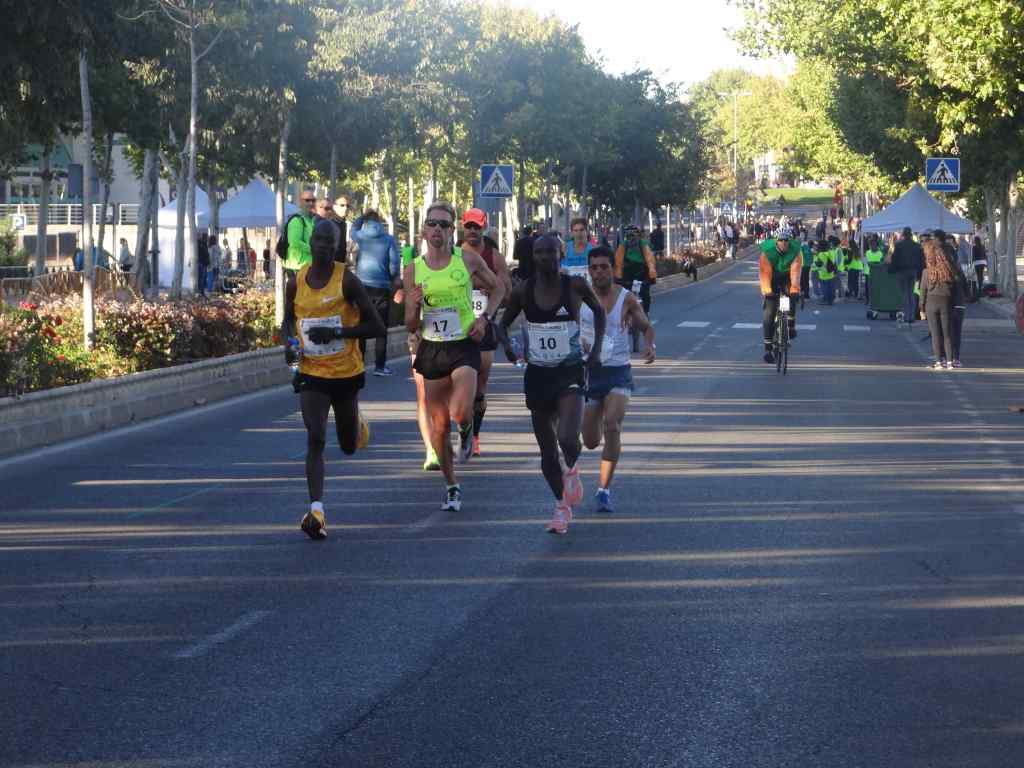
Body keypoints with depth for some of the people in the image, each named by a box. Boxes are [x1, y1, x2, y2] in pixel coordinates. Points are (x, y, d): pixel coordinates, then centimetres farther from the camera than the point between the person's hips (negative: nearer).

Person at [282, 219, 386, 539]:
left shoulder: (347, 281, -11)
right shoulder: (296, 282, 0)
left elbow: (375, 326, -10)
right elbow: (288, 322, 15)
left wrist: (336, 332, -22)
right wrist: (288, 343, -7)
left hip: (347, 372, -1)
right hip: (311, 373, 1)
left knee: (349, 446, 16)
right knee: (315, 439, -16)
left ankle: (357, 423, 53)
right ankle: (316, 511, -21)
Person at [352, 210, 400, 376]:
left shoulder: (361, 236, 2)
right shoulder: (389, 240, -3)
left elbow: (354, 229, 25)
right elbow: (394, 264, -6)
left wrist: (363, 216, 24)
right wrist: (395, 279, 11)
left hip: (363, 285, 2)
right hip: (382, 287, -2)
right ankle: (380, 366, 0)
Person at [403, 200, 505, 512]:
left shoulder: (468, 260, -3)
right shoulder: (413, 270, 0)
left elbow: (497, 288, 14)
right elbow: (411, 327, 4)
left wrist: (485, 318, -2)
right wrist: (414, 307, -18)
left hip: (464, 346, -2)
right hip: (432, 349, 2)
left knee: (460, 414, -22)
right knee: (439, 426, 4)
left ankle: (466, 432, 15)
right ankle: (451, 487, 23)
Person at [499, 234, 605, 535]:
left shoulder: (575, 286, -7)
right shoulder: (524, 291, -3)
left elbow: (599, 311, 11)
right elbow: (503, 324, 9)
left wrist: (596, 350, 4)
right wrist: (507, 345, -12)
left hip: (570, 374, -2)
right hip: (538, 375, 2)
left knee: (568, 439, -23)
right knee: (547, 450, 8)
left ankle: (572, 468, 13)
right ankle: (562, 505, 28)